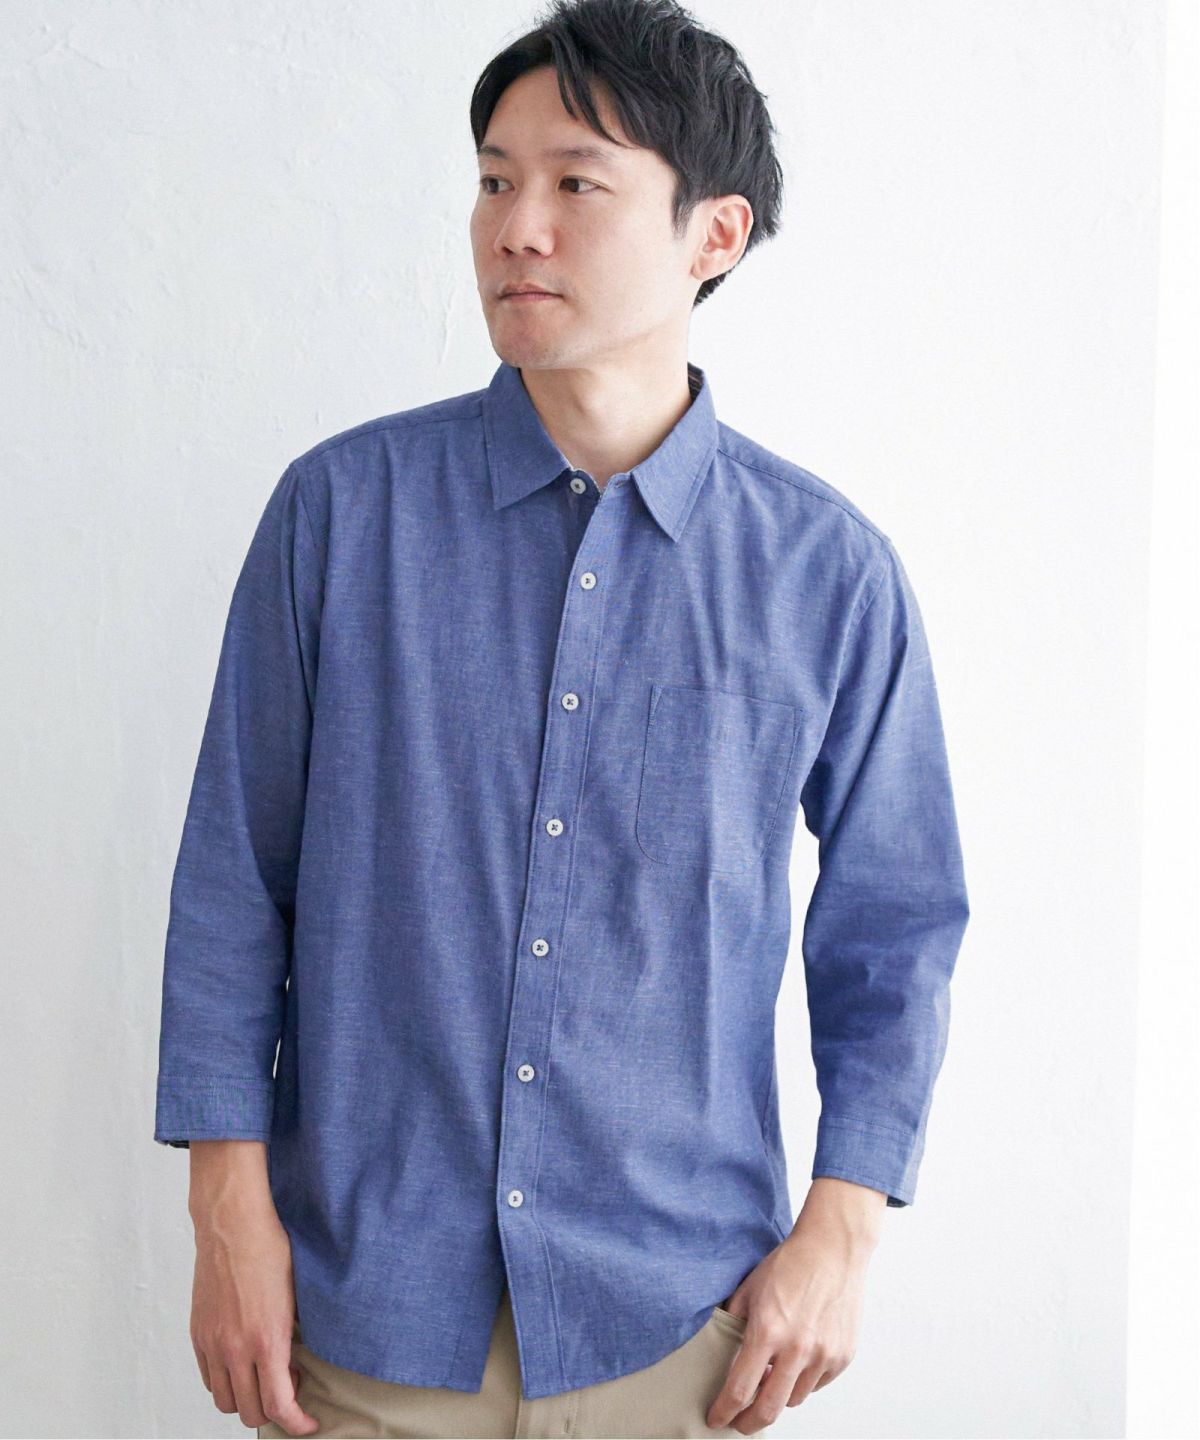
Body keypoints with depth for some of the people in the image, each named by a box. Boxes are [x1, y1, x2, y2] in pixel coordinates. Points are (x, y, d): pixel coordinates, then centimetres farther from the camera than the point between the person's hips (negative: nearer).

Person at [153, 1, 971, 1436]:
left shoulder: (828, 569, -4)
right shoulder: (341, 508, -4)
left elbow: (894, 929, 4)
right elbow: (233, 878, 0)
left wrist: (840, 1232, -2)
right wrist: (230, 1206, -2)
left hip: (675, 1310, 0)